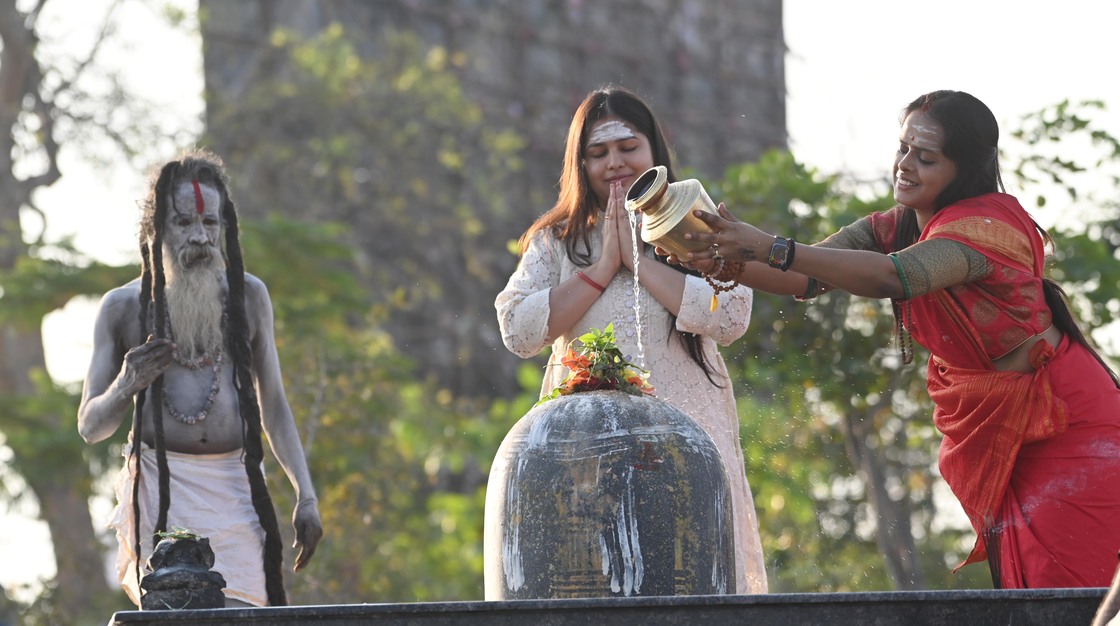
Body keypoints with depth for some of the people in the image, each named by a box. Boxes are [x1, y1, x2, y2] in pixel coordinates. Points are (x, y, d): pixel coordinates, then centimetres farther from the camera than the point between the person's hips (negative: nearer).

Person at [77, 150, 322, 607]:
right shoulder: (123, 307, 6)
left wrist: (305, 495, 8)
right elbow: (90, 427, 7)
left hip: (235, 495, 2)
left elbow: (272, 404, 16)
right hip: (159, 494, -1)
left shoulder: (248, 295, 11)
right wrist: (125, 387, -14)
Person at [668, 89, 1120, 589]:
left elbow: (893, 277, -40)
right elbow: (809, 279, -11)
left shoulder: (990, 224, -24)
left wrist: (768, 247, -47)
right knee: (1013, 584, 8)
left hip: (1063, 425, -7)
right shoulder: (895, 229, 1)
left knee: (1056, 587, -9)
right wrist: (727, 263, -31)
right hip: (988, 429, 7)